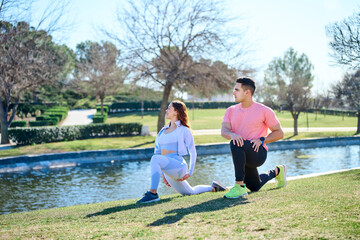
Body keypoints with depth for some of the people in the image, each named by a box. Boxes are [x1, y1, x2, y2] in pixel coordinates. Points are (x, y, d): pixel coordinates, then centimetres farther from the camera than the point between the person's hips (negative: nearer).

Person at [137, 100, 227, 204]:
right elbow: (158, 151, 23)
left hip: (178, 165, -8)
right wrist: (162, 174, 20)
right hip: (168, 171, 8)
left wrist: (190, 172, -5)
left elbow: (192, 152, -1)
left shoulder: (184, 130, -2)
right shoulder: (163, 131, 17)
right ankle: (212, 188, 44)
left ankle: (153, 193, -34)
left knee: (155, 159, -34)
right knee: (190, 192, 22)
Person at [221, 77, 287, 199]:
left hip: (258, 152, -7)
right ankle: (276, 172, 50)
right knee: (254, 187, 24)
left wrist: (262, 140, -18)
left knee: (236, 145, -37)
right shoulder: (231, 111, 7)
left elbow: (279, 133, -1)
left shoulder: (264, 111, -6)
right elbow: (224, 131, -8)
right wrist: (232, 134, -33)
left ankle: (240, 186, -36)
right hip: (243, 156, 7)